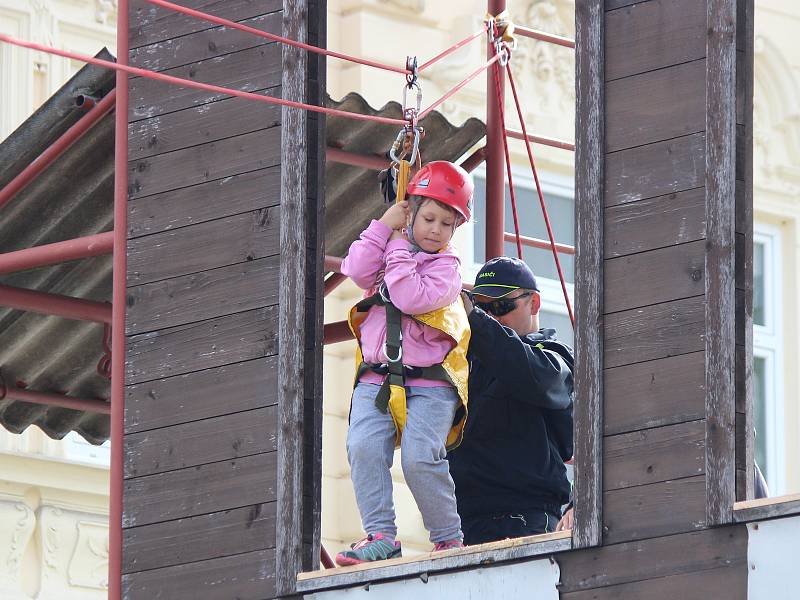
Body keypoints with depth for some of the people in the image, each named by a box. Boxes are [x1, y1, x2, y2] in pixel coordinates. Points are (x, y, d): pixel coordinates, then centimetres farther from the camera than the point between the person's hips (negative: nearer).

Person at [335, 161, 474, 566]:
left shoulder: (445, 266, 2)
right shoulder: (387, 247, 16)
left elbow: (412, 297, -16)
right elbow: (358, 272, -6)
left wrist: (400, 251, -8)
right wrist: (384, 227, -5)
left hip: (430, 383, -4)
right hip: (376, 378, 4)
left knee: (420, 457, -19)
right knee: (364, 448, -17)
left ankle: (448, 539, -5)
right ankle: (380, 536, -16)